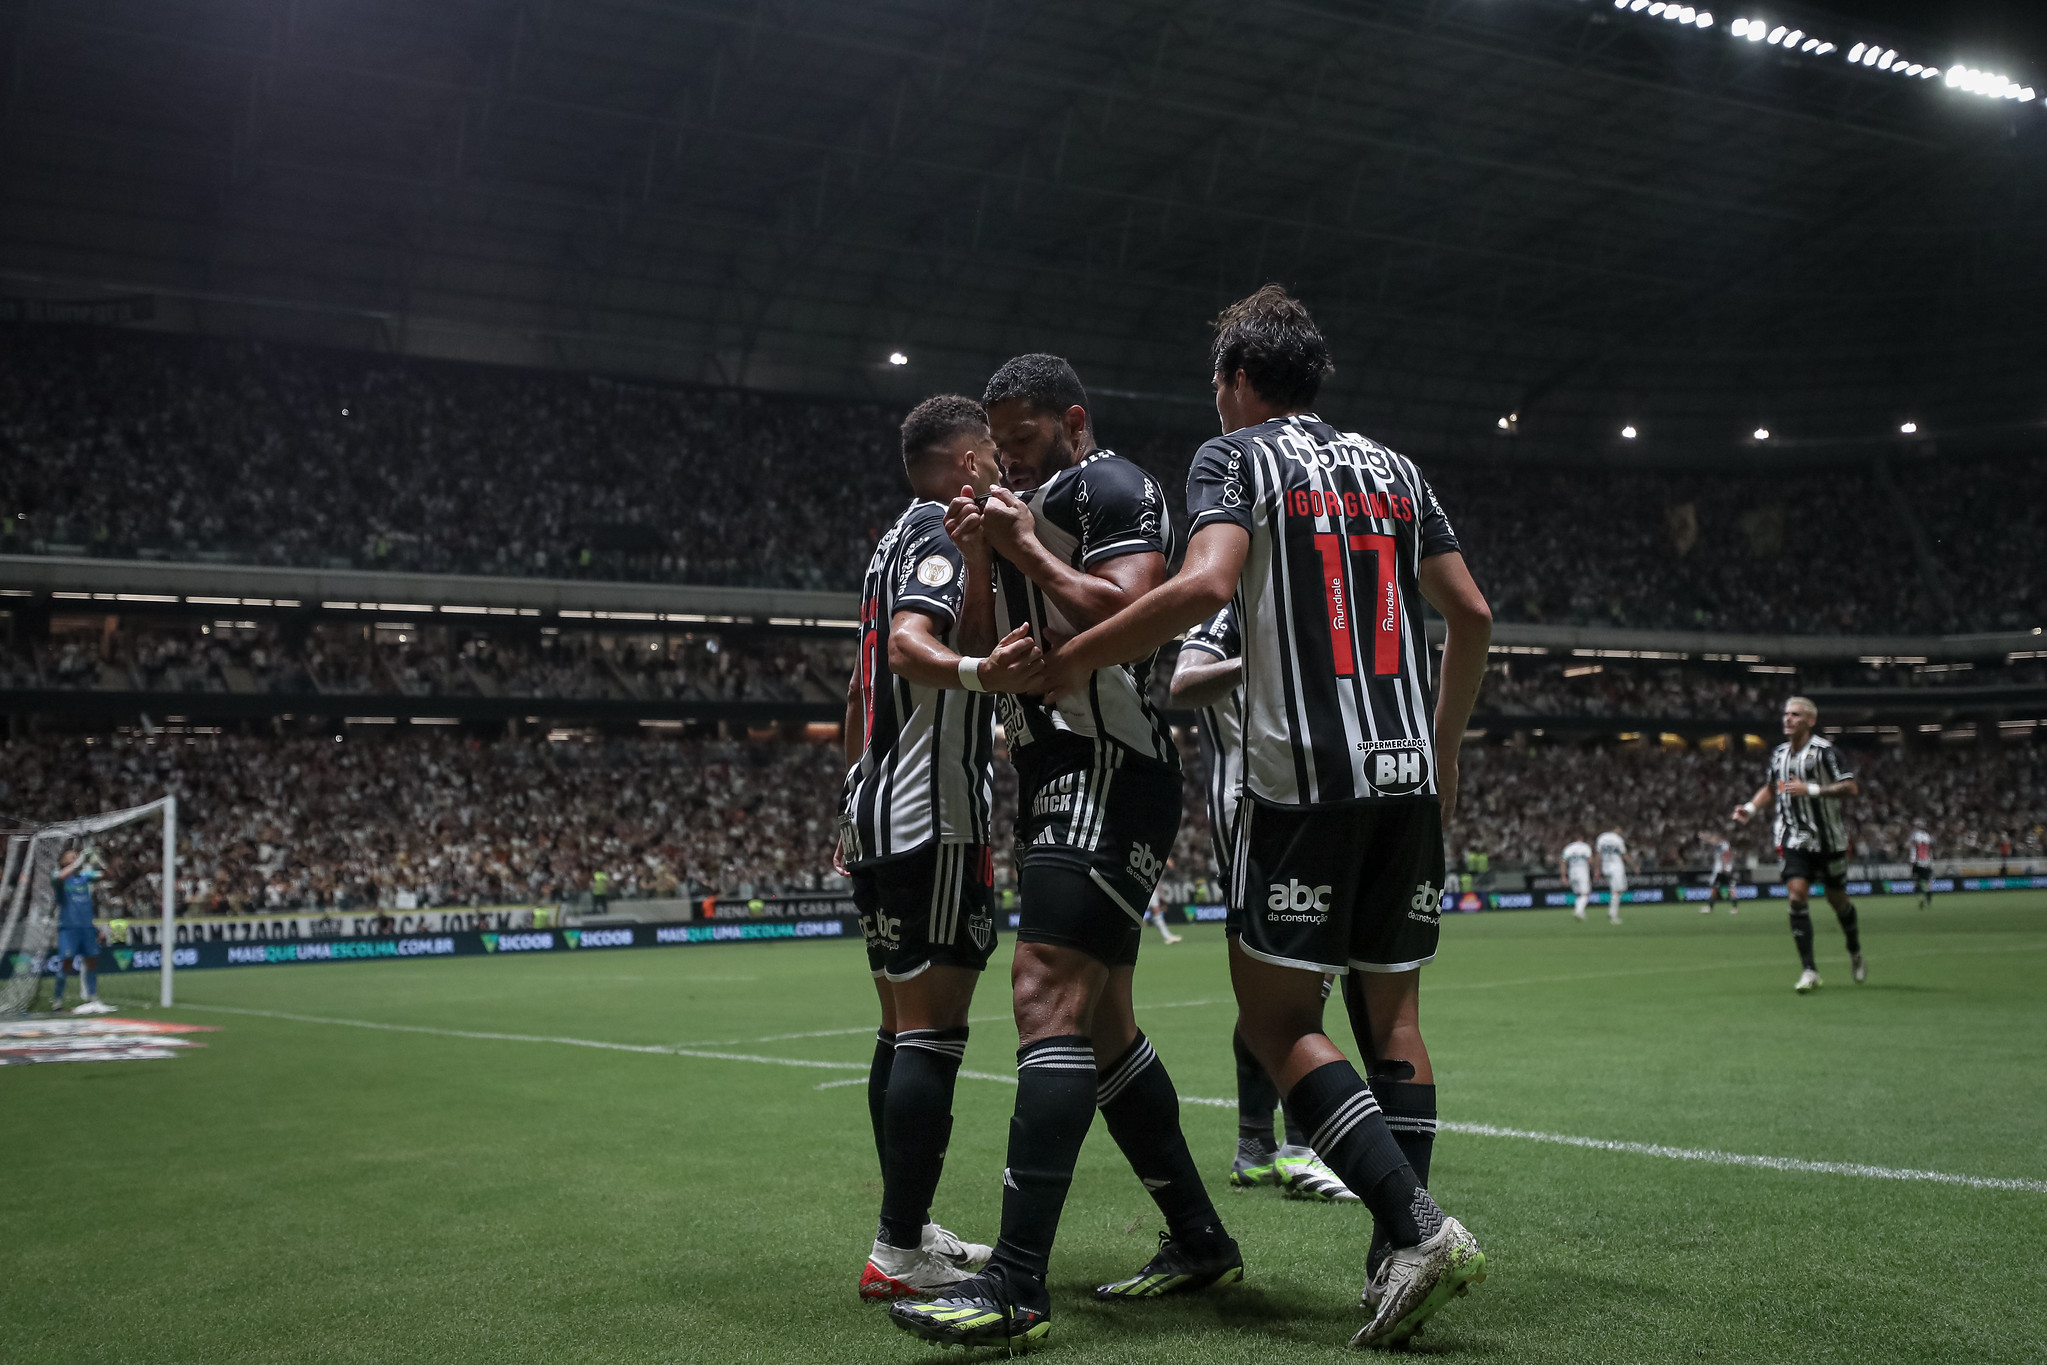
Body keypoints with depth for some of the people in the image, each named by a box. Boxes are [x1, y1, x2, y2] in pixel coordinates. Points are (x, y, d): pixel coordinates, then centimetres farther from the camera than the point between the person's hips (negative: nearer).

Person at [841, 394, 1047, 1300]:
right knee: (932, 1032, -10)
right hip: (933, 818, -10)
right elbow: (910, 646, -26)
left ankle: (908, 1234, 17)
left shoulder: (892, 543, 21)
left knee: (904, 1028, 12)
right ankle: (898, 1254, -10)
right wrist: (977, 672, -46)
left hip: (876, 816, 10)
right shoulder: (953, 532, -8)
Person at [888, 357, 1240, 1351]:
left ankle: (1018, 1286, -24)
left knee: (1050, 994, -20)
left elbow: (1130, 622, -21)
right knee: (1099, 1018, 12)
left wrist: (1024, 548, -12)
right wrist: (983, 559, 7)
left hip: (1107, 767, -11)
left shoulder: (1115, 491, -5)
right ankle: (1198, 1240, 23)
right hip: (1055, 777, 11)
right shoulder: (1029, 510, 23)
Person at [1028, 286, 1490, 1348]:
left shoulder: (1235, 455, 1)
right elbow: (1471, 615, 16)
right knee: (1390, 1011, 11)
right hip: (1408, 777, 6)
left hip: (1305, 774, -6)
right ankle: (1400, 1260, 8)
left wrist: (1078, 657, -8)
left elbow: (1204, 584, -18)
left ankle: (1415, 1224, -12)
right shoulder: (1393, 468, 18)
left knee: (1276, 1019, 0)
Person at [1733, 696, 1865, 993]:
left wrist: (1812, 789, -28)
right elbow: (1771, 788, 24)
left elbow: (1850, 787, -20)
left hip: (1829, 838, -4)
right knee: (1797, 896, -13)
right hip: (1794, 839, 4)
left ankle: (1855, 953, 37)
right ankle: (1809, 970, -10)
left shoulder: (1824, 750, -13)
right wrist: (1750, 807, 7)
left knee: (1837, 898, 9)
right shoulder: (1779, 754, 7)